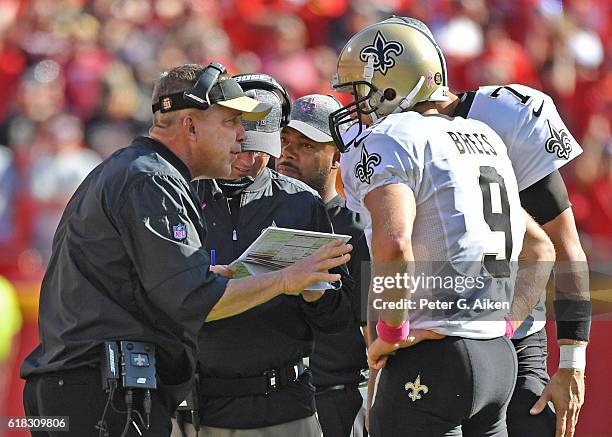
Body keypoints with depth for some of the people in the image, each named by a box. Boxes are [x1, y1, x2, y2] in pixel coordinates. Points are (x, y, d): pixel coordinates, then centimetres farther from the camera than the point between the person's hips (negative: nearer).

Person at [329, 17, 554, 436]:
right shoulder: (484, 138, 18)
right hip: (501, 358, 8)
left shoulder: (385, 142, -8)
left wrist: (391, 332, -14)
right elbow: (541, 248, 25)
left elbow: (393, 244, -26)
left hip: (432, 359, -8)